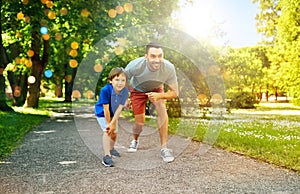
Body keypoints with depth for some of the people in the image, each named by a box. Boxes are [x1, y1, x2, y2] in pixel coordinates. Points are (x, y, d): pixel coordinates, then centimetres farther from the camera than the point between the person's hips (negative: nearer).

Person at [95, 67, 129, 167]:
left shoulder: (125, 91, -25)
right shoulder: (105, 90, -36)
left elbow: (119, 108, -23)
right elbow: (106, 108, -29)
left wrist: (113, 123, -24)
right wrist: (108, 123, -22)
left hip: (113, 114, 5)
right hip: (102, 113, -5)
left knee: (114, 132, 17)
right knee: (107, 131, -20)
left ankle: (111, 149, 44)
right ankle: (107, 156, -19)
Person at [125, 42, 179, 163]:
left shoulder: (169, 68, -35)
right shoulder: (135, 65, -38)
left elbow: (174, 93, -25)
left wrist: (159, 95, -43)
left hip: (156, 89, 1)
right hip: (137, 89, 0)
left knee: (161, 108, -27)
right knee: (140, 123, -2)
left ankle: (164, 148, -18)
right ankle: (135, 140, 35)